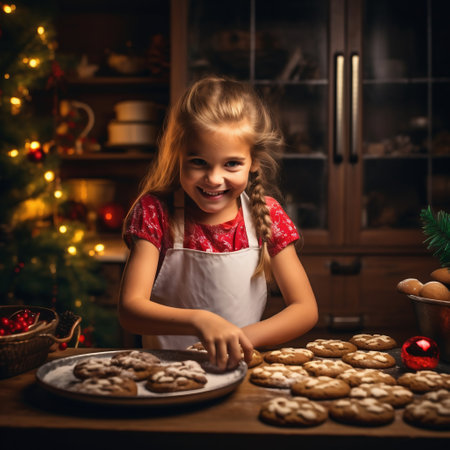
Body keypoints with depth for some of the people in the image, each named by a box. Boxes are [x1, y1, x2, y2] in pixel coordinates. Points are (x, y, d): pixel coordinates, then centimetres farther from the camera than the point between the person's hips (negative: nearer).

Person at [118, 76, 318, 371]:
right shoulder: (155, 211, -6)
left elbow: (306, 309, -3)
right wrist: (199, 321, -32)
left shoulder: (266, 214, -1)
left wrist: (241, 339, -19)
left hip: (241, 369, 4)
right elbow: (130, 308, -15)